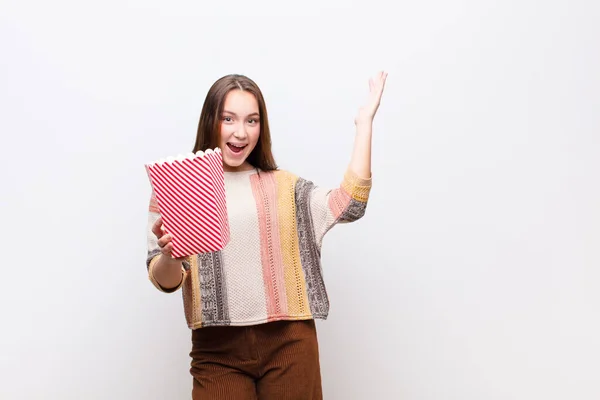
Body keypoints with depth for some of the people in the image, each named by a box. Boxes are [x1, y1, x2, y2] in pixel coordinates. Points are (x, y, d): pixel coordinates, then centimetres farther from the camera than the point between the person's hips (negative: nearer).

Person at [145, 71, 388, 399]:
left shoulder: (284, 186, 9)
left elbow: (349, 204, -5)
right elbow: (165, 281, 0)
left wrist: (364, 123, 0)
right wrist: (169, 256, -23)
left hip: (289, 343, 2)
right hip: (218, 348, -1)